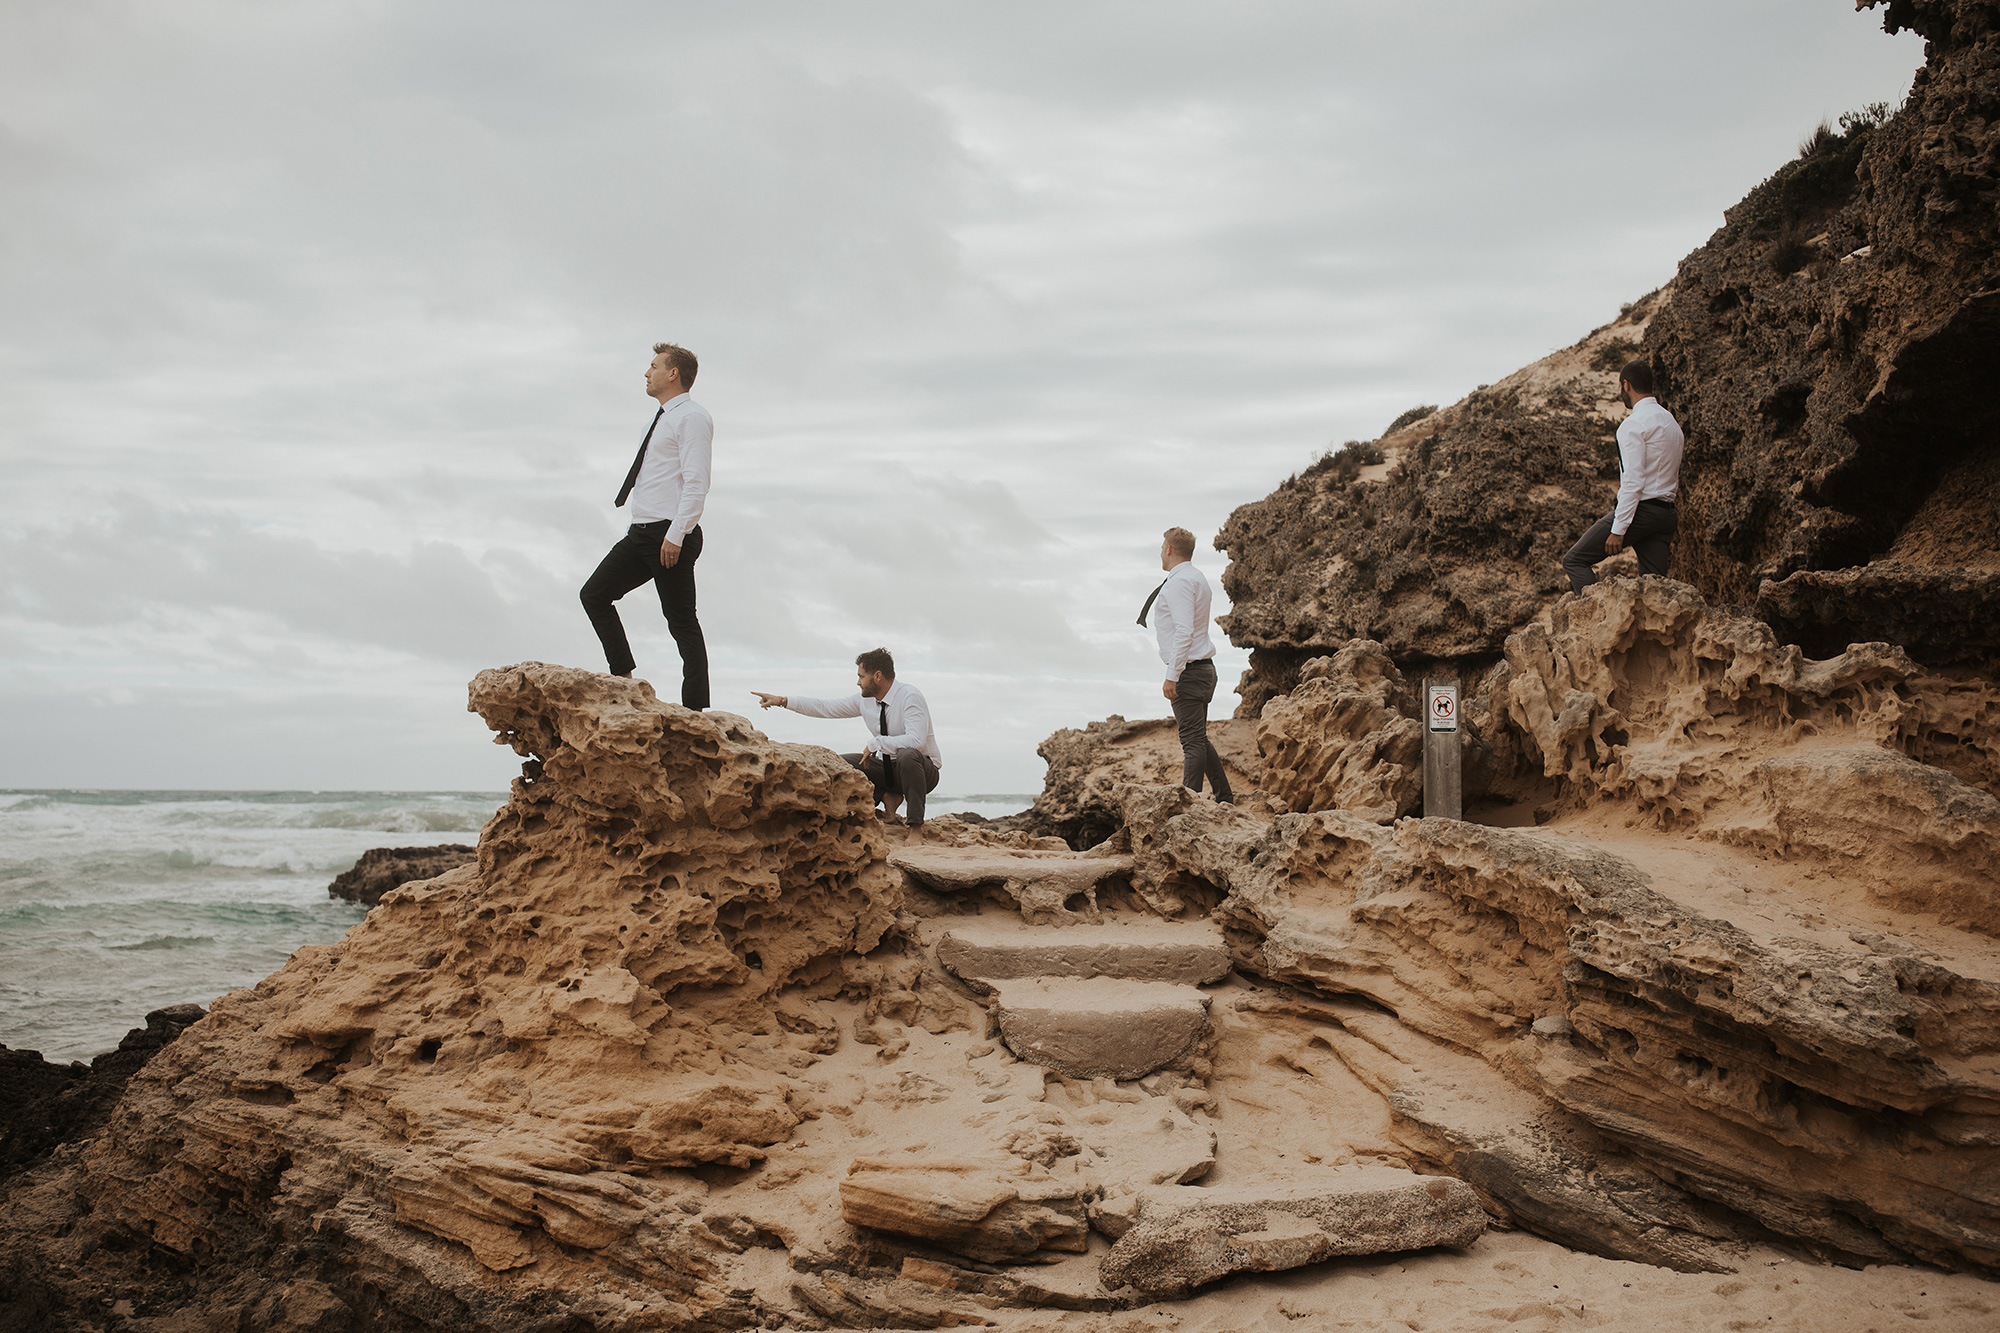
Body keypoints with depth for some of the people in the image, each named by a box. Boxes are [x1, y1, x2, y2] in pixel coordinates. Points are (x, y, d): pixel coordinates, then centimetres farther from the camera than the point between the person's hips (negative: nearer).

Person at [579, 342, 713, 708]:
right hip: (641, 533, 10)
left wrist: (675, 536, -23)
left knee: (681, 620, -7)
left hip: (671, 536, -10)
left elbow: (696, 483, -17)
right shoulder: (660, 420, 22)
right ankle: (623, 677, 6)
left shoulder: (692, 417, -8)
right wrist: (641, 533, 19)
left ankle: (695, 709, -3)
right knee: (594, 594, 3)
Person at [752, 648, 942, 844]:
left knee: (908, 755, -42)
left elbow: (916, 740, -34)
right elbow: (827, 707, 8)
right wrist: (782, 701, 5)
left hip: (924, 770, -7)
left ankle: (916, 827, -32)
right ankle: (887, 796, 2)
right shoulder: (864, 699, 0)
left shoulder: (910, 696, -21)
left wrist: (876, 743, -28)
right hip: (888, 767, 7)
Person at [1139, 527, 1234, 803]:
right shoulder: (1197, 578, 18)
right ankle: (1224, 799, 20)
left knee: (1193, 741, -10)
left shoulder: (1180, 581, -15)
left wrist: (1172, 675, -23)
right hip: (1203, 667, 10)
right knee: (1199, 739, 15)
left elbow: (1184, 631, -23)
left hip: (1188, 672, -10)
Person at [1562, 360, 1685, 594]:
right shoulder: (1671, 422, 19)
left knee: (1575, 560, -5)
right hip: (1666, 511, 9)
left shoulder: (1634, 423, -11)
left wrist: (1618, 530, -19)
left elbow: (1633, 480, -19)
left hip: (1640, 510, -9)